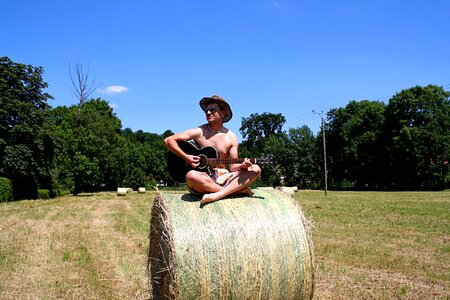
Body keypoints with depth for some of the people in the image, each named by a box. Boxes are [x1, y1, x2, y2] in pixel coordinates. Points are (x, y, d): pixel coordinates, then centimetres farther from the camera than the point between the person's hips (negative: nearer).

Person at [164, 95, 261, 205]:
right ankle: (239, 190, -25)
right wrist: (186, 157, -13)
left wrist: (243, 165, -16)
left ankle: (217, 195, -33)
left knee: (255, 169, -15)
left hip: (224, 178, 3)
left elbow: (233, 166, 6)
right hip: (203, 178, -3)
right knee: (191, 176, -38)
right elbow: (168, 140, -3)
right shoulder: (199, 132, 0)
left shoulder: (231, 137, 7)